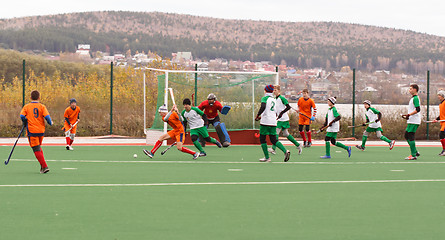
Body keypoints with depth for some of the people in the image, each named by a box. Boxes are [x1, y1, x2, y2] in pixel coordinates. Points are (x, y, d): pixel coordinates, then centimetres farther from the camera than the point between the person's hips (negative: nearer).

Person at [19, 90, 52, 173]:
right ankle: (42, 166, 19)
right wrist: (50, 123, 10)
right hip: (41, 131, 3)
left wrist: (25, 123, 7)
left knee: (36, 150, -3)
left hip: (32, 131, -3)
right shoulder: (42, 106, 0)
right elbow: (47, 116, -9)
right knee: (38, 147, 22)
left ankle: (44, 167, -13)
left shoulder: (26, 107, 0)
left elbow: (22, 116, -11)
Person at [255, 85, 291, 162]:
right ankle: (285, 151, -14)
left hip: (265, 122, -6)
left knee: (262, 139, 6)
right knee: (273, 140, 8)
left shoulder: (265, 98, -5)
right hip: (273, 122, 6)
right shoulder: (274, 100, 17)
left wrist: (257, 116, -13)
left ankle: (267, 157, 4)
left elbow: (263, 107, -25)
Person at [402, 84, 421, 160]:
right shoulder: (413, 98, 19)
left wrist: (409, 114, -25)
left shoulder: (415, 98, -13)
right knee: (407, 136, 13)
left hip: (414, 122, -11)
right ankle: (415, 152, 15)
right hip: (411, 121, 11)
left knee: (410, 137, -10)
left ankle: (413, 155, -8)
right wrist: (407, 116, 20)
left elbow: (417, 109, -22)